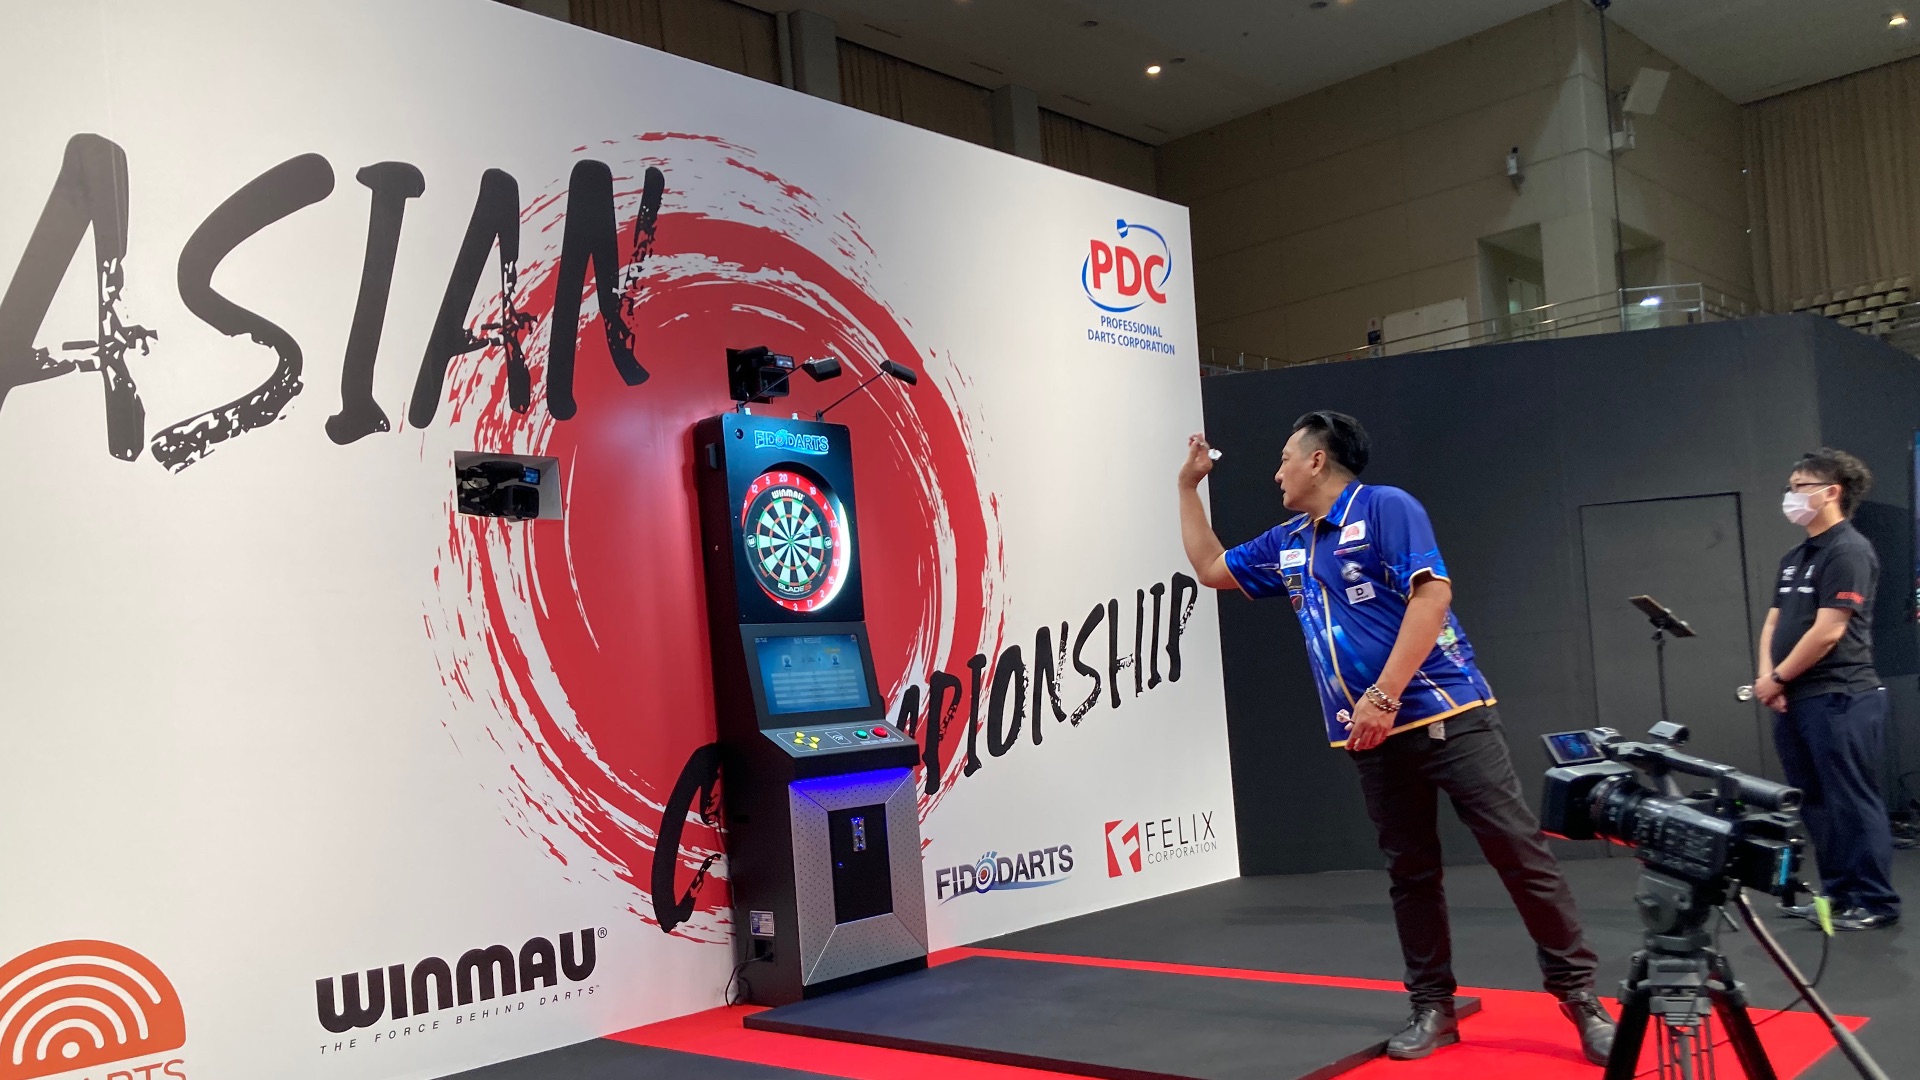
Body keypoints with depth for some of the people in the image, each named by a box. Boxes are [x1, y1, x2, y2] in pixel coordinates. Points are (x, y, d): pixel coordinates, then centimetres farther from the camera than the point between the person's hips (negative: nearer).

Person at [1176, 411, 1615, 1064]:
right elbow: (1210, 568, 27)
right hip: (1371, 735, 7)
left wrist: (1383, 696, -21)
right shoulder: (1286, 546, 15)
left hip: (1445, 714, -7)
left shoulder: (1386, 507, -7)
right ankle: (1432, 1006, 18)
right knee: (1409, 872, 10)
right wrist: (1189, 484, 21)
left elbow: (1431, 595, -17)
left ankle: (1578, 992, 4)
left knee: (1518, 850, -6)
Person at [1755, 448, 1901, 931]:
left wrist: (1777, 677, -9)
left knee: (1851, 803, -3)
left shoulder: (1849, 551, -11)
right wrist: (1767, 678, -1)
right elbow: (1773, 624, 16)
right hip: (1795, 701, 9)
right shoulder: (1795, 559, 17)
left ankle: (1876, 902, 6)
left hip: (1839, 698, -9)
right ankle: (1837, 894, 22)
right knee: (1816, 804, 13)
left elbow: (1828, 631, -17)